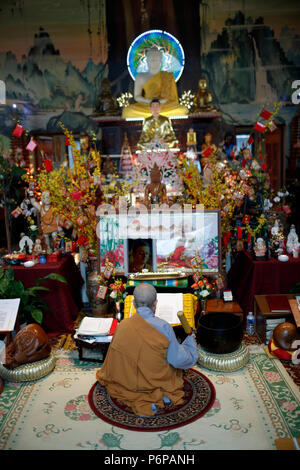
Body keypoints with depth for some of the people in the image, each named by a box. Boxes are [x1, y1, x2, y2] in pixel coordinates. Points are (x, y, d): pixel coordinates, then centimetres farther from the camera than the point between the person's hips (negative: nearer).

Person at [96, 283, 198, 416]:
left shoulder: (122, 325, -11)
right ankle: (163, 394, 4)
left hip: (129, 383, 2)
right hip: (160, 381, -2)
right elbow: (179, 360, -12)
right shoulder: (163, 327, -21)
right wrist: (190, 340, 5)